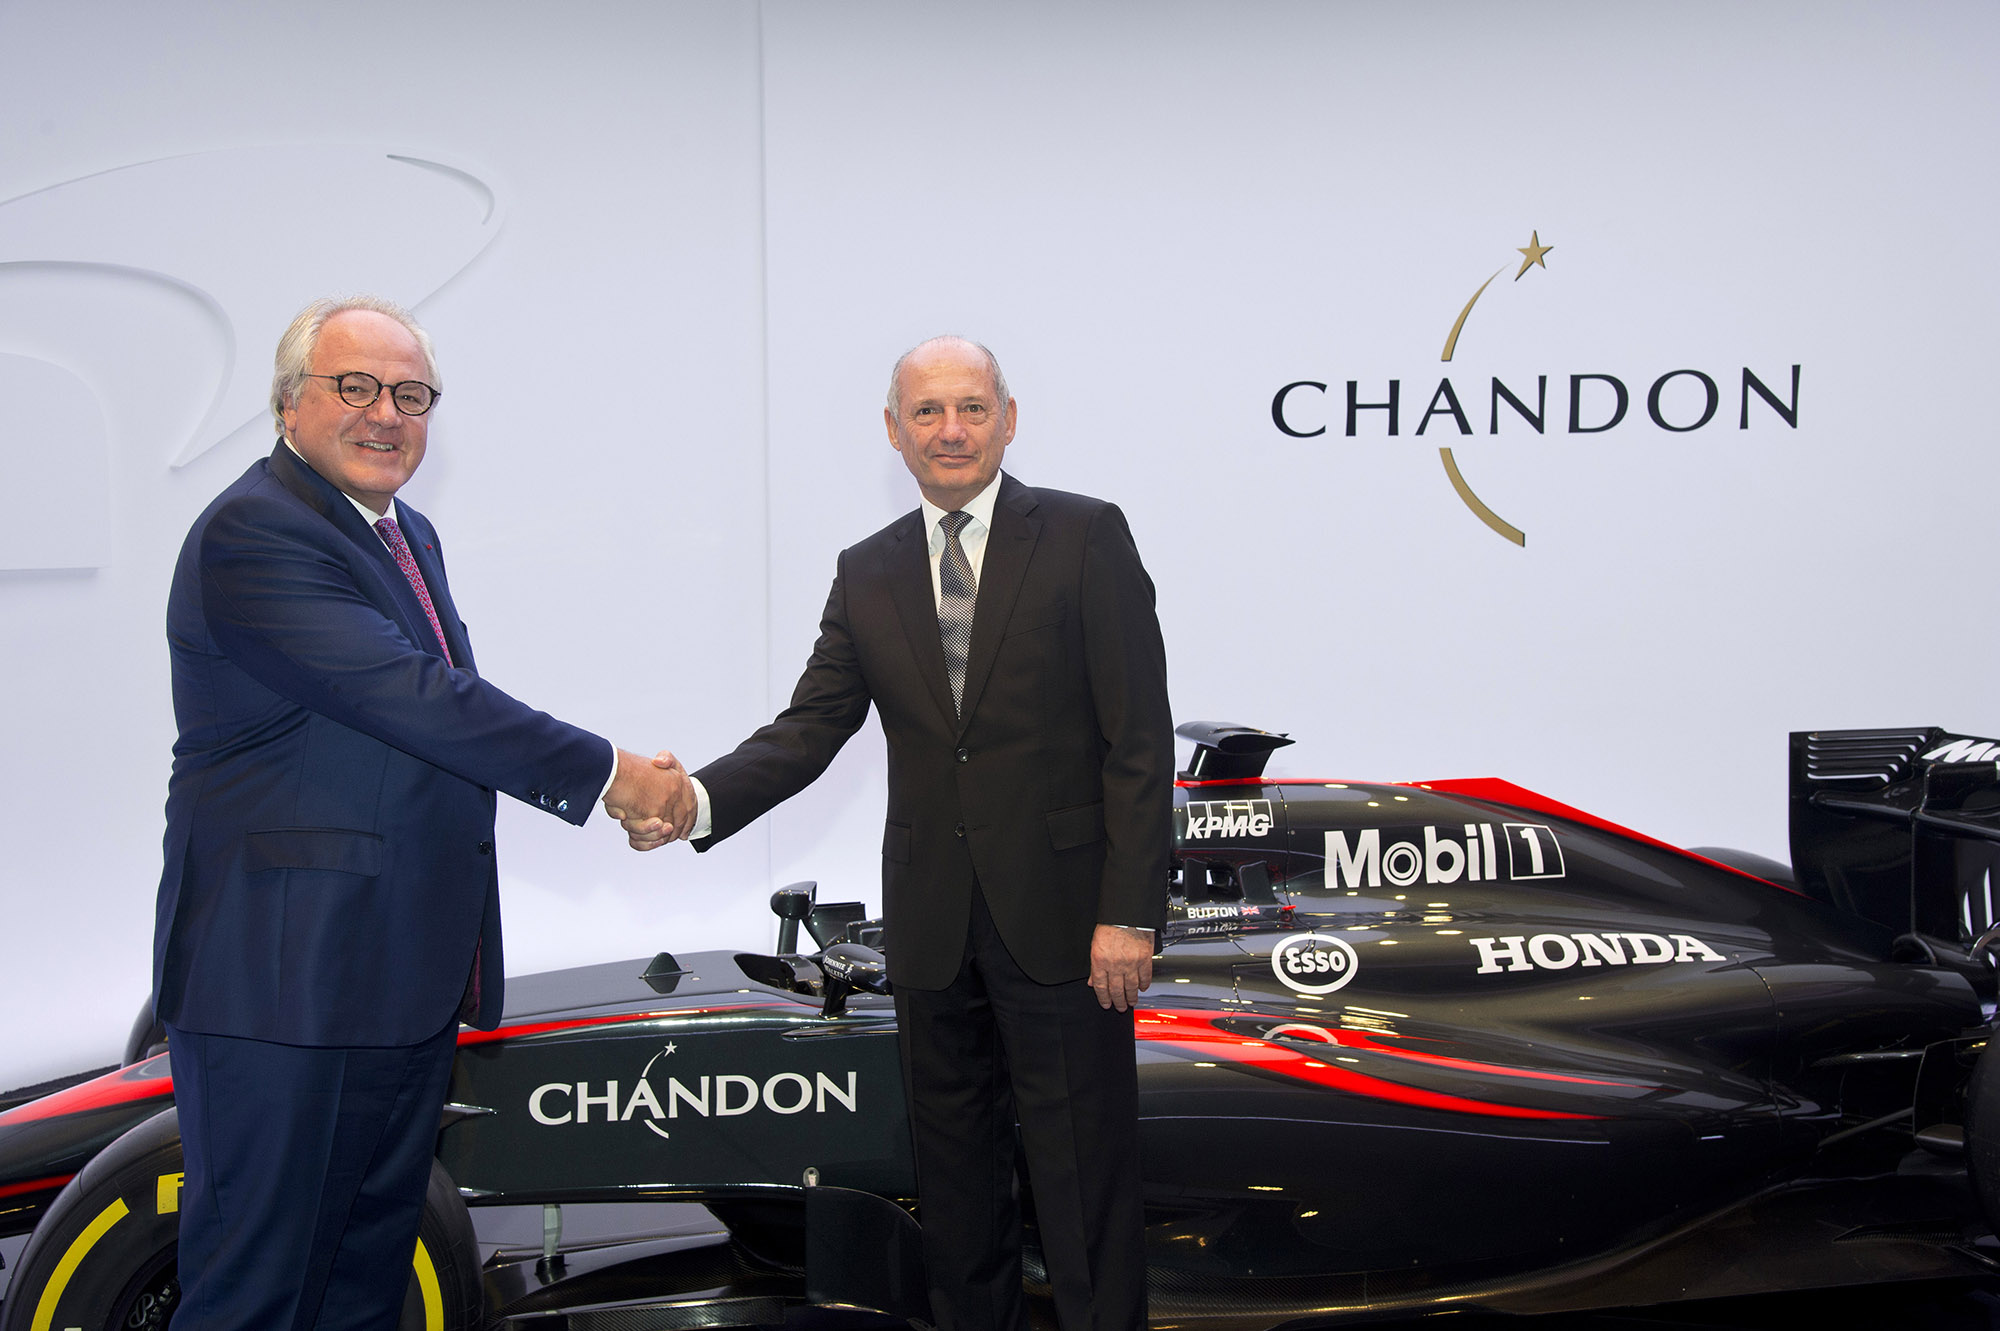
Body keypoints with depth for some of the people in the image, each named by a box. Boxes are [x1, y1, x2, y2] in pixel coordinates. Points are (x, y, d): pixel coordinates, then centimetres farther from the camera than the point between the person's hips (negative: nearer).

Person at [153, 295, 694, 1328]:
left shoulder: (409, 535, 16)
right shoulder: (252, 533, -15)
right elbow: (416, 698, -22)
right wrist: (605, 773, -17)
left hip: (408, 982, 9)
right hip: (284, 982, -9)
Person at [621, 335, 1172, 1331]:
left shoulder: (1086, 536, -4)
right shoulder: (867, 573, 9)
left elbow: (1139, 737, -8)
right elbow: (809, 728, 2)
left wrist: (1128, 914, -13)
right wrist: (699, 800, -17)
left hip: (1060, 915, -4)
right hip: (931, 923, 5)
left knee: (1082, 1167, 4)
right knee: (953, 1168, 16)